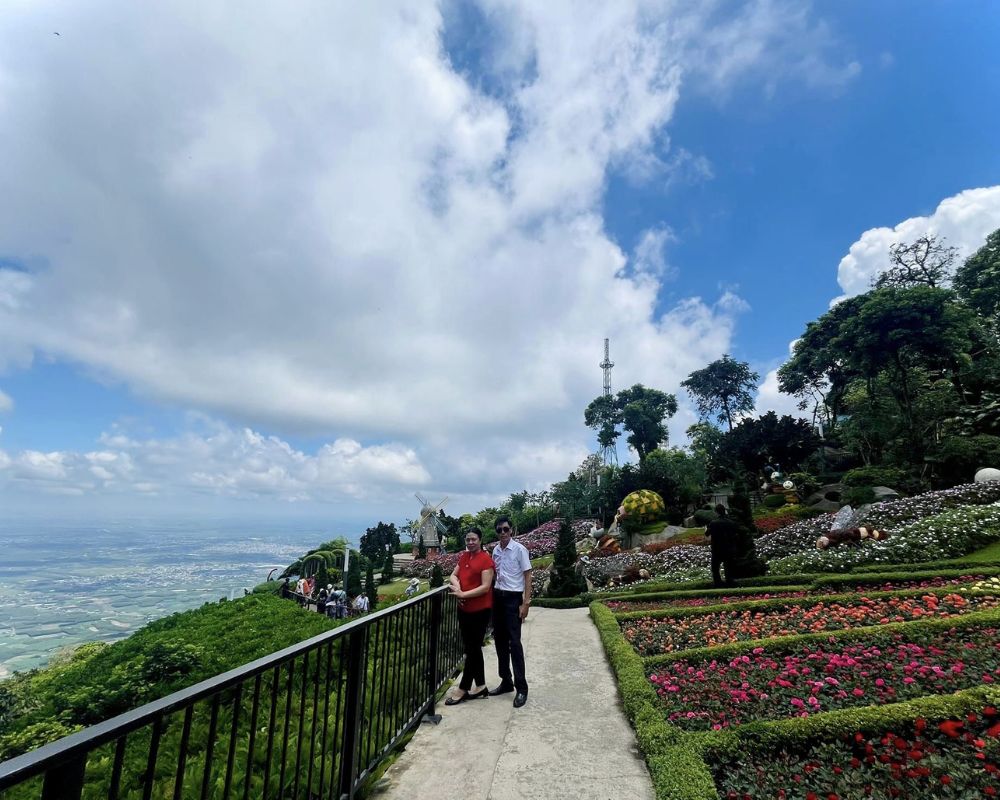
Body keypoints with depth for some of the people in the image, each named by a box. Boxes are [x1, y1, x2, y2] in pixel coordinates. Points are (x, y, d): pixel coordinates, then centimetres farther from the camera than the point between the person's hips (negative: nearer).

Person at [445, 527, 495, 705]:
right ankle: (481, 687, 27)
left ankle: (463, 689, 12)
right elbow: (453, 575, 13)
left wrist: (463, 594, -20)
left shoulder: (486, 559, -14)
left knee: (473, 649, 3)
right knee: (471, 648, 15)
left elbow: (485, 587, -18)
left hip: (480, 610, -8)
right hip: (464, 609, 8)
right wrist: (456, 585, -10)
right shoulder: (463, 557, 8)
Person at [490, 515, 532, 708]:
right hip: (498, 597, 6)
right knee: (500, 641, 13)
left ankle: (521, 687, 6)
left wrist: (526, 603, -13)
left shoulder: (519, 549, -11)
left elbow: (527, 576, -10)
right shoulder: (495, 550, 5)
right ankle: (506, 681, 26)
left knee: (514, 642, -5)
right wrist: (492, 597, 9)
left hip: (513, 598, -6)